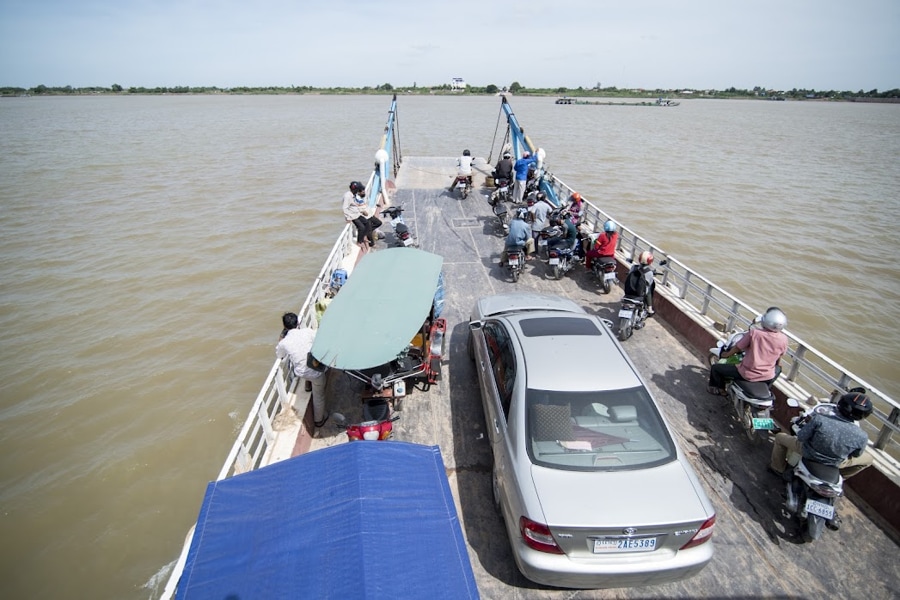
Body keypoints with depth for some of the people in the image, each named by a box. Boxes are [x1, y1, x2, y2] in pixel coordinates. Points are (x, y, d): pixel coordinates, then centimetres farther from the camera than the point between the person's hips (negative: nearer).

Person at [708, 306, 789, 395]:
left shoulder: (754, 332, -21)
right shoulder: (784, 339, -10)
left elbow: (737, 348, -6)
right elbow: (778, 360, 9)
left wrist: (727, 354, 15)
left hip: (748, 374, -4)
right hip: (767, 377, 4)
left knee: (715, 367, 13)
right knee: (778, 369, 41)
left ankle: (720, 389, 27)